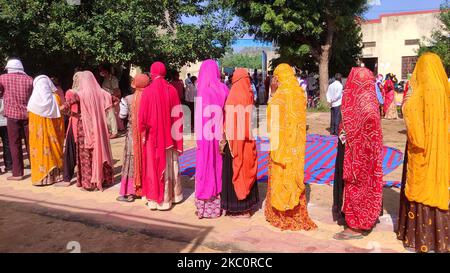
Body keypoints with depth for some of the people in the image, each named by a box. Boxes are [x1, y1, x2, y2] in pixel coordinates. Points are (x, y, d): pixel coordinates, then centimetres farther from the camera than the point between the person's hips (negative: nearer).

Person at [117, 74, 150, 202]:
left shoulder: (128, 99, -9)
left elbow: (122, 115, -1)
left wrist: (122, 104, 13)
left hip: (133, 135, -1)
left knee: (132, 162, 6)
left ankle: (129, 193, 9)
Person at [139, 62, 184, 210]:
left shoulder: (148, 91, -11)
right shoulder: (172, 90, -3)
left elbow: (142, 116, -11)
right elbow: (178, 113, 0)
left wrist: (143, 132, 1)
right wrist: (176, 132, 8)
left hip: (153, 135, -3)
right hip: (169, 135, 3)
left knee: (154, 165, 7)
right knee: (170, 164, 15)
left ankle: (154, 199, 14)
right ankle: (173, 195, 27)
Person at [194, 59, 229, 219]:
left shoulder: (204, 91, -12)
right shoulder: (223, 89, 1)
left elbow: (200, 116, -12)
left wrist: (198, 137, -5)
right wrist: (223, 134, 7)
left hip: (206, 135, -4)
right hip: (220, 134, 5)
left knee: (206, 168, 5)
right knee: (219, 167, 14)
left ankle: (205, 207, 13)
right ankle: (219, 204, 24)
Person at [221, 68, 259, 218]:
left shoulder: (233, 95, -12)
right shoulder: (249, 94, 5)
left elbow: (229, 120, -16)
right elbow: (251, 119, 7)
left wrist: (224, 139, -12)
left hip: (235, 139, -6)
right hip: (248, 140, 6)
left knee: (235, 171, 4)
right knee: (247, 170, 15)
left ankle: (238, 208, 12)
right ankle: (249, 204, 25)